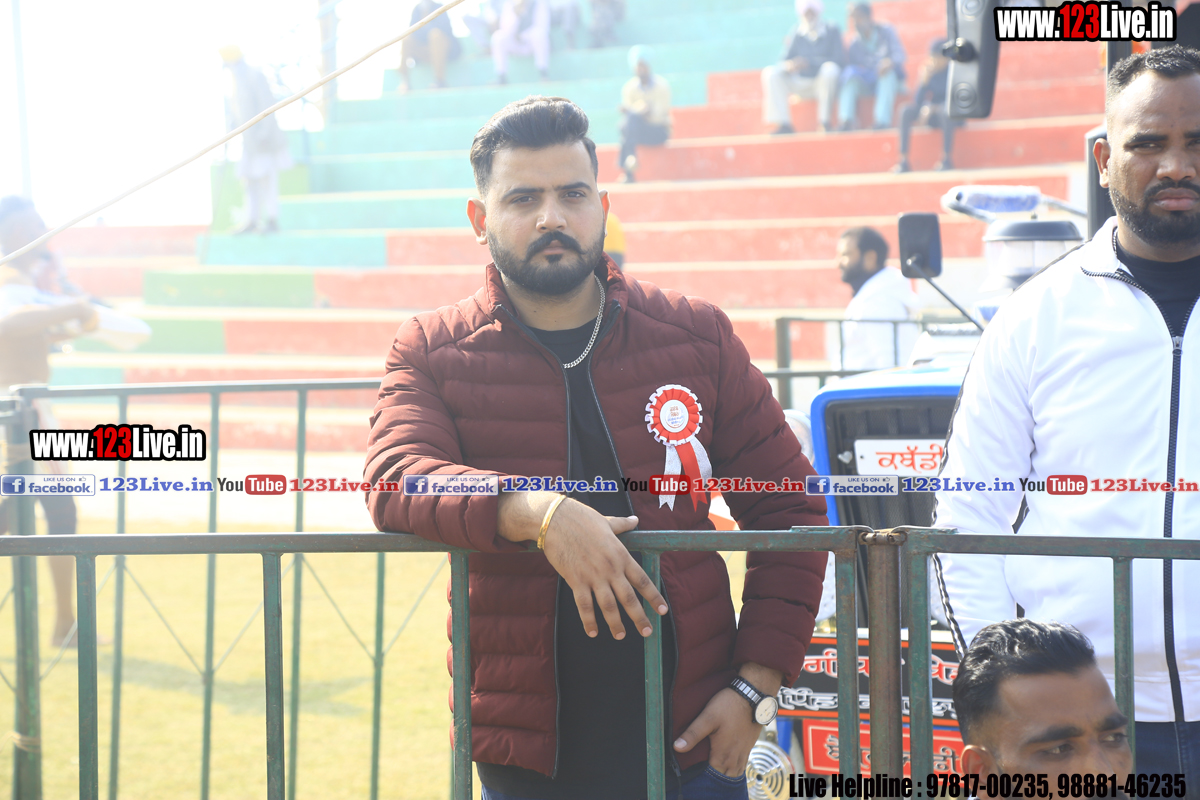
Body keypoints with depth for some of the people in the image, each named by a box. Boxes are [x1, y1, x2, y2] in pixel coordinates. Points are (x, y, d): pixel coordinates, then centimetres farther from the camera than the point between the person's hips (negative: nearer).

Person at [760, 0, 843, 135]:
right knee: (770, 72, -18)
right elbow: (784, 61, 4)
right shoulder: (795, 34, 8)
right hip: (800, 84, 3)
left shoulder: (832, 31, 0)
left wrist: (809, 62, -23)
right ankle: (783, 125, -26)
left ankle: (824, 122, -27)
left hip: (824, 82, -3)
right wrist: (788, 65, -23)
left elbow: (836, 60, -11)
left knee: (830, 69, -36)